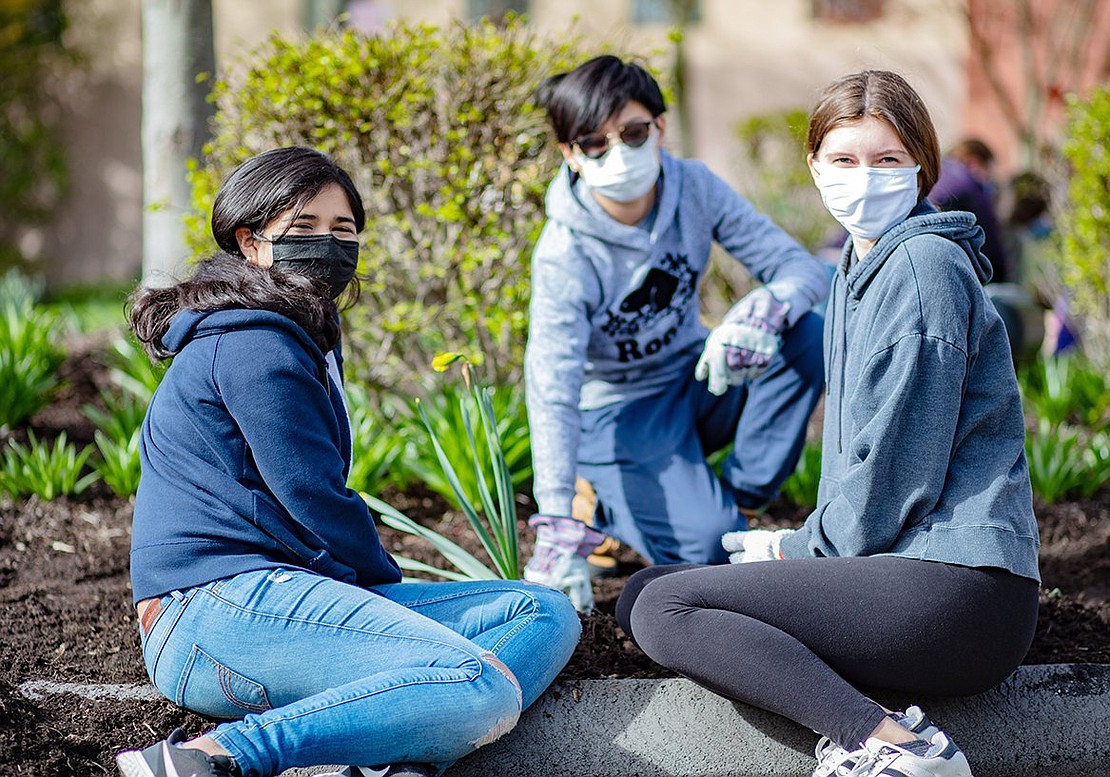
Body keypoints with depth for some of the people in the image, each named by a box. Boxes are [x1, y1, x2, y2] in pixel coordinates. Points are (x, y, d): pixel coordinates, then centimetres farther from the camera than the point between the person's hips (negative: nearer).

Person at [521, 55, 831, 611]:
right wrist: (559, 532, -46)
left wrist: (764, 311, -39)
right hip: (617, 416, -5)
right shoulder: (565, 256, -26)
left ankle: (741, 499, -7)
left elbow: (802, 267, -13)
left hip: (695, 380, 5)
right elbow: (552, 392, -34)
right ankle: (602, 503, 5)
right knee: (711, 548, -27)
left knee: (807, 334, -22)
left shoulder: (694, 189, -13)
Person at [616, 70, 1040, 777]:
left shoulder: (924, 266, -10)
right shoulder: (858, 272, 20)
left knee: (661, 608, -15)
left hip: (959, 584, -10)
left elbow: (898, 461, -15)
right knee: (646, 591, 11)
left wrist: (804, 550, -2)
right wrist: (806, 543, 10)